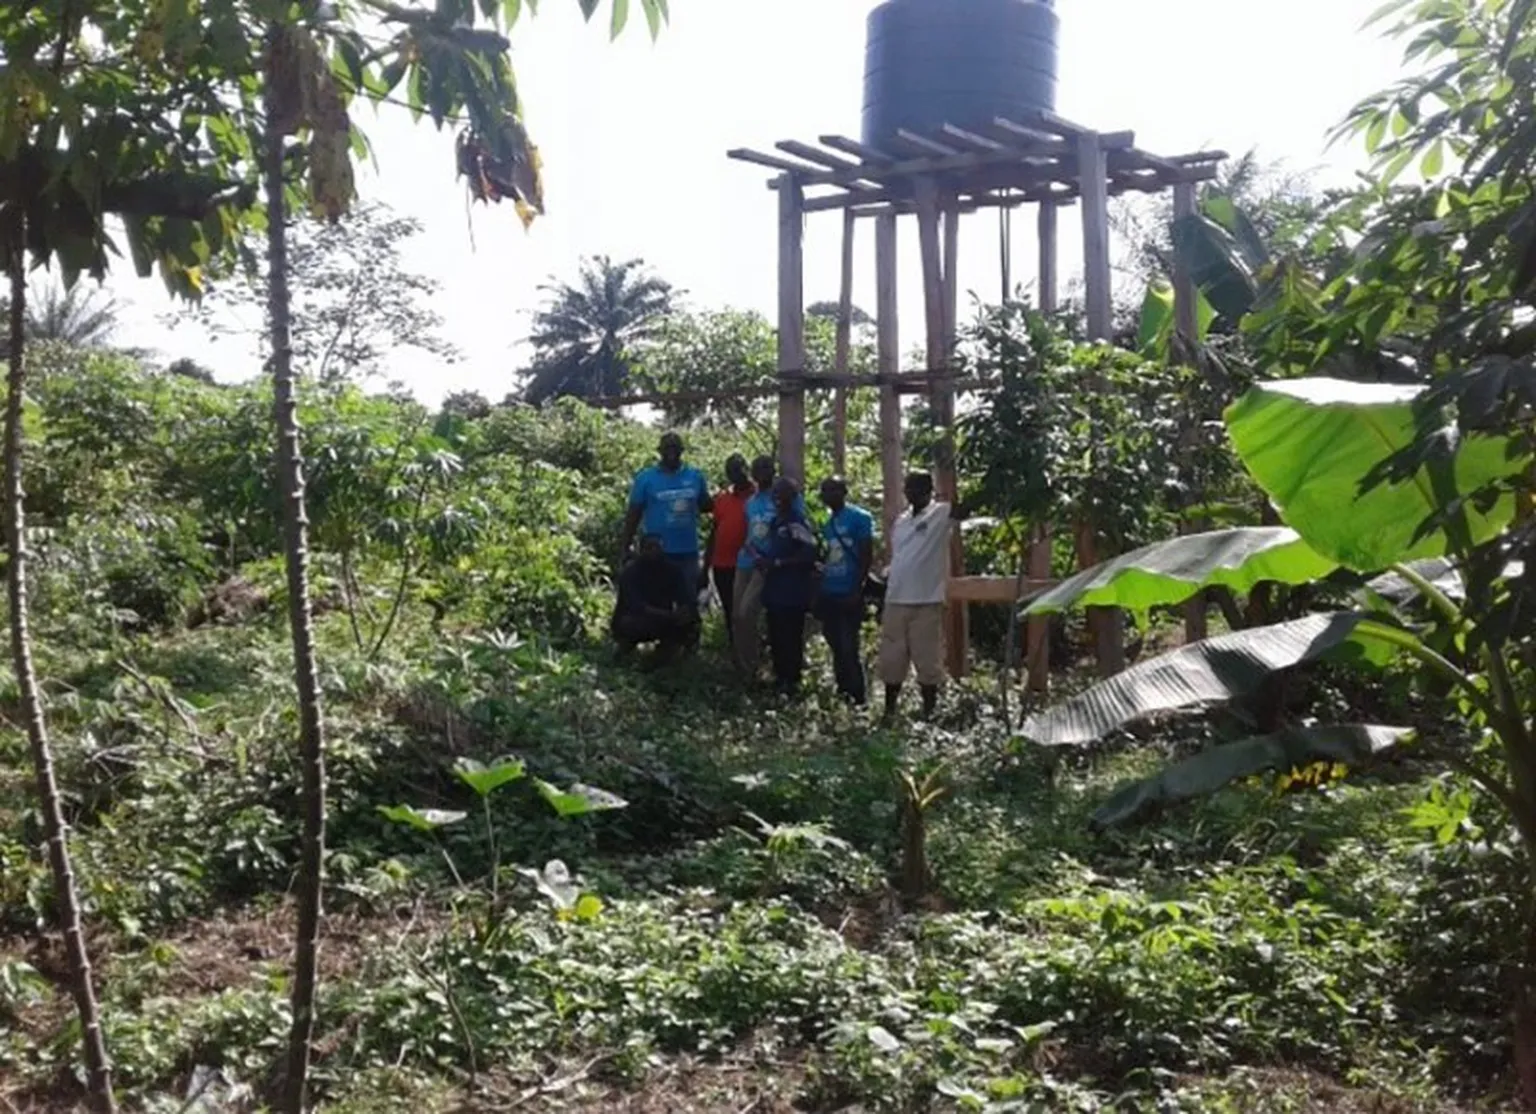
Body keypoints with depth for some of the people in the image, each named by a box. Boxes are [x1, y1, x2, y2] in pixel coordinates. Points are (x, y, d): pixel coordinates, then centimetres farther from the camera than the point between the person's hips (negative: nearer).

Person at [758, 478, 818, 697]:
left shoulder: (797, 523, -14)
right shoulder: (775, 522, 14)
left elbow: (808, 555, -22)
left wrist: (777, 563, -19)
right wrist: (763, 559, 4)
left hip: (793, 592, -9)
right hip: (774, 589, 9)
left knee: (791, 638, -5)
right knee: (775, 638, 14)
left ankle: (792, 681, 3)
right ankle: (780, 677, 24)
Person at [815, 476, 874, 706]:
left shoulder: (860, 518, -8)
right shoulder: (824, 520, 11)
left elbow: (867, 556, -11)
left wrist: (857, 590, -15)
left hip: (849, 594, -7)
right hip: (828, 594, 7)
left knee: (849, 648, -7)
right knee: (836, 647, 13)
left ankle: (858, 698, -1)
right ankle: (842, 692, 24)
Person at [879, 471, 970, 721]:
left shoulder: (940, 514, -6)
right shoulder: (901, 521, 14)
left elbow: (963, 510, -27)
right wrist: (885, 581, 15)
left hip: (927, 602, -6)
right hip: (896, 601, 6)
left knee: (927, 659, 2)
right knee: (891, 659, 12)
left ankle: (929, 711, 12)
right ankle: (889, 709, 24)